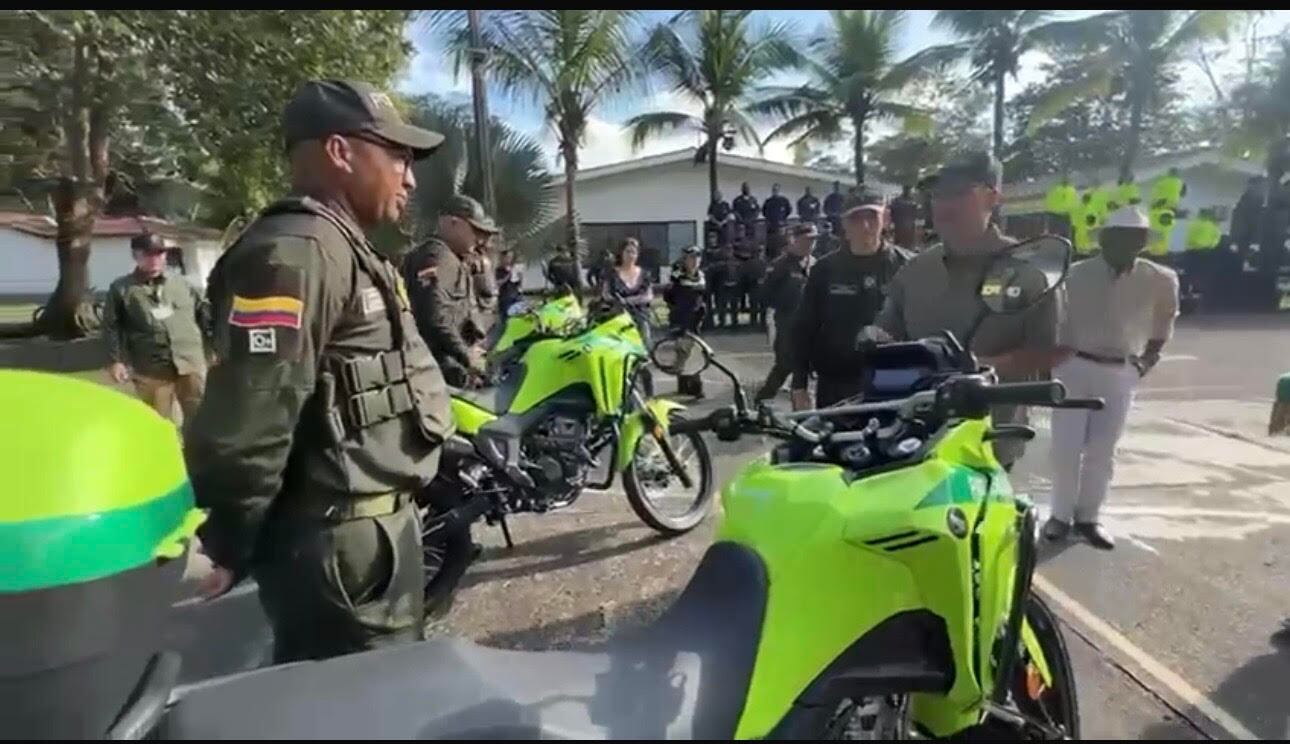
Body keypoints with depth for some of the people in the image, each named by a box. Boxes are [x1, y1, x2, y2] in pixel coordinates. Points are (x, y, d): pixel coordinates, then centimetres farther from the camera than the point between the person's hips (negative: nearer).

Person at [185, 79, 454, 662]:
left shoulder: (346, 249, 15)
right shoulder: (292, 252, -20)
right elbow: (245, 423, -26)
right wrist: (228, 549, -14)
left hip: (375, 525, 10)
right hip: (341, 542, -10)